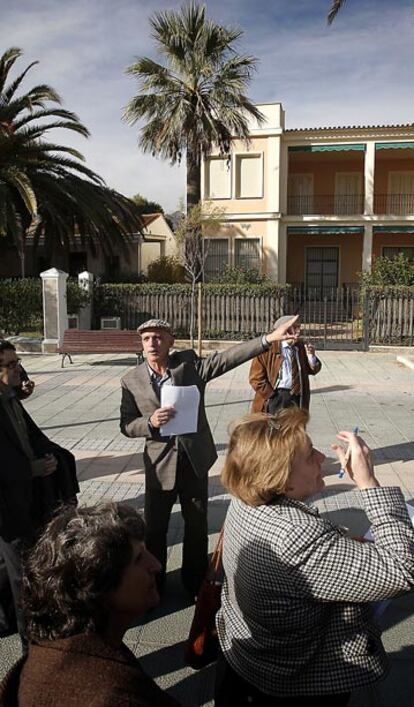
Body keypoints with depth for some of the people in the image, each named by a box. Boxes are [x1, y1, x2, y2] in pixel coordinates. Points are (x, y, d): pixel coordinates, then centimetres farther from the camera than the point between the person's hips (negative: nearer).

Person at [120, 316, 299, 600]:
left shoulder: (189, 363, -6)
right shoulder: (132, 381, -5)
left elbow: (227, 358, -16)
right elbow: (127, 425, -2)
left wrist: (269, 338, -27)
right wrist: (150, 422, -23)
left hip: (195, 459, 1)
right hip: (160, 463, 0)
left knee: (197, 524, 15)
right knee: (155, 526, 12)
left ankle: (196, 581, 37)